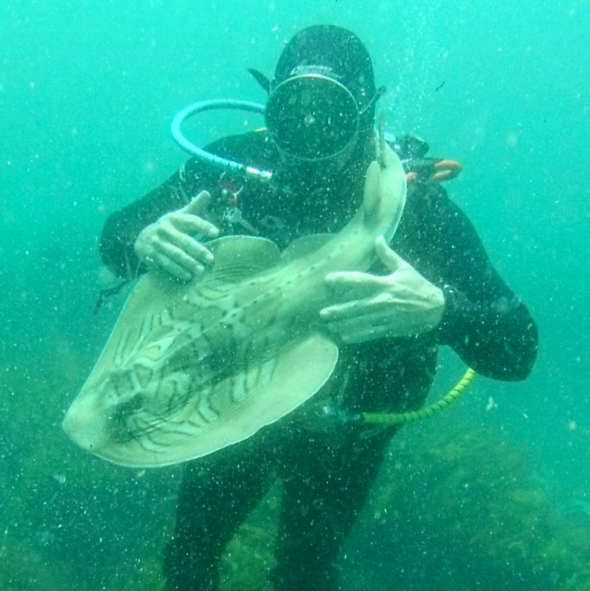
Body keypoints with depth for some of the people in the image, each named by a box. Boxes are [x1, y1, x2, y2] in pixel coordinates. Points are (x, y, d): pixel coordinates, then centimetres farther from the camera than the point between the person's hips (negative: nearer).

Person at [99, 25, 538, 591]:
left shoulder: (415, 202, -27)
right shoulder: (233, 164, -21)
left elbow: (518, 348, -29)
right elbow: (113, 237, -9)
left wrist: (439, 310, -50)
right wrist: (141, 241, -34)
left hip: (341, 432, -2)